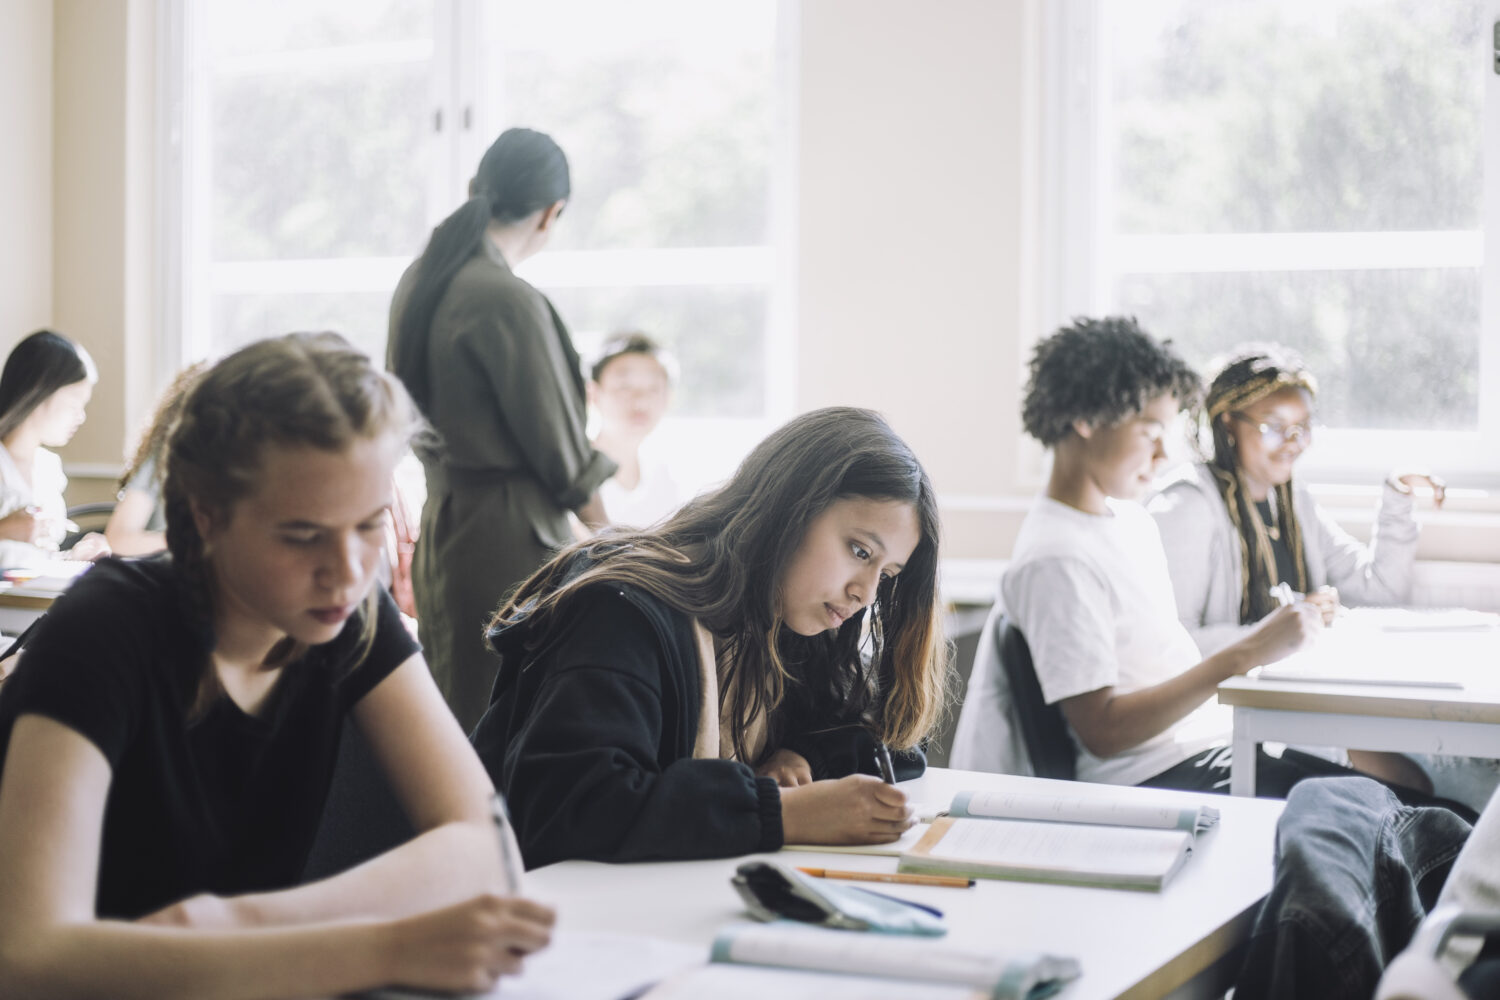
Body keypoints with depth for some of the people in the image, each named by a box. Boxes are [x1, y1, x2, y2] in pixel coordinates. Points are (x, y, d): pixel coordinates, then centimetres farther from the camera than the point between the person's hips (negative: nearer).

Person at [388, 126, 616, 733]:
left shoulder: (417, 282, 8)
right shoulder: (509, 302, -17)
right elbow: (561, 454, -11)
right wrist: (614, 540, 3)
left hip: (439, 527, 9)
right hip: (510, 544, -9)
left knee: (452, 726, 14)